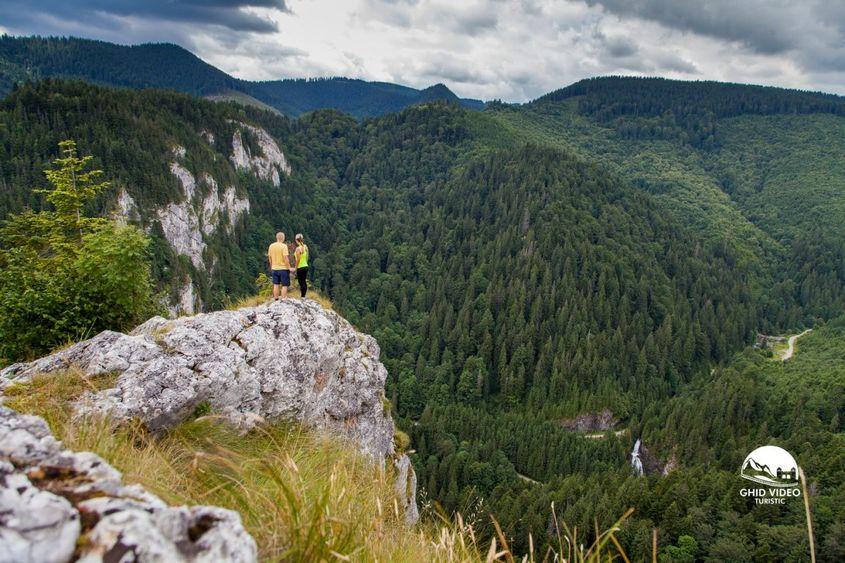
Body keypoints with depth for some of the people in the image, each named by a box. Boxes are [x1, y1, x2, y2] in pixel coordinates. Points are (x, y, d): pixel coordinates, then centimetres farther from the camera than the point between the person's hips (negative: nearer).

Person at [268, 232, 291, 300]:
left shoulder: (271, 246, 4)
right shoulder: (284, 246, -13)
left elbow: (269, 257, 10)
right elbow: (286, 258, -18)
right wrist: (289, 268, -11)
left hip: (274, 268, 5)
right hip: (283, 268, -5)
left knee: (276, 285, 12)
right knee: (284, 285, 2)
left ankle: (276, 299, 17)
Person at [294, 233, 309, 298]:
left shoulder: (298, 248, -18)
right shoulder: (305, 247, 4)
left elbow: (298, 259, -17)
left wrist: (295, 268, -8)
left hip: (300, 268, -7)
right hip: (306, 266, 7)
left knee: (301, 283, 0)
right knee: (304, 282, 14)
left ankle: (302, 296, 4)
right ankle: (303, 296, 21)